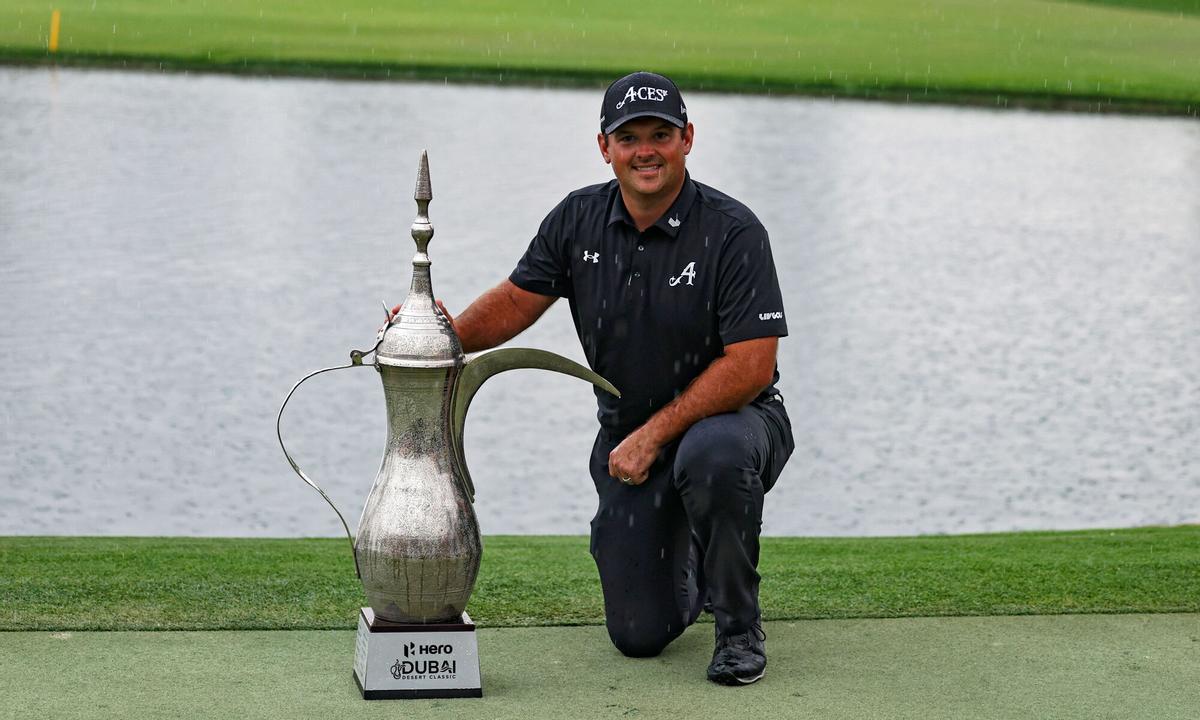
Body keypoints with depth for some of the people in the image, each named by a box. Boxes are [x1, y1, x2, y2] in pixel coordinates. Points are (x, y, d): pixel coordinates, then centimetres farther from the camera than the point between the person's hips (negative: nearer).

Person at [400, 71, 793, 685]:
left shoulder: (732, 231, -18)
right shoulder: (578, 219, -2)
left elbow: (750, 365, -22)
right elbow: (518, 300, 5)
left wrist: (654, 435, -23)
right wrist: (449, 334, -16)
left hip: (732, 417, -4)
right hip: (627, 434, 4)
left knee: (712, 455, -42)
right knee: (639, 634, -5)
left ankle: (740, 627, -17)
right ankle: (690, 567, 34)